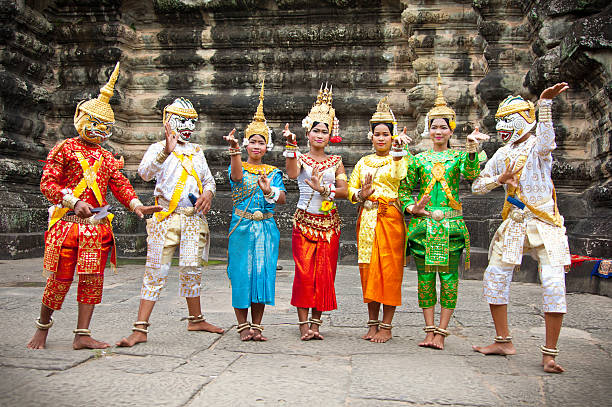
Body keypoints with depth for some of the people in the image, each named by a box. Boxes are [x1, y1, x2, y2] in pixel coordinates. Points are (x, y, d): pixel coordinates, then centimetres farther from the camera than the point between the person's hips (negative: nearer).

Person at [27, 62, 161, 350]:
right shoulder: (64, 149, 2)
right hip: (67, 223, -4)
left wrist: (136, 205, -11)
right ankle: (42, 328, 23)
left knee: (92, 278, 1)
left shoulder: (107, 157, 17)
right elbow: (48, 183, -6)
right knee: (60, 279, 0)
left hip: (97, 225, 5)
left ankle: (82, 335, 7)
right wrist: (74, 202, -20)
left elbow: (120, 185, 9)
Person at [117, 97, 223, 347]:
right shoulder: (158, 148, 2)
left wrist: (208, 194, 2)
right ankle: (140, 329, -6)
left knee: (192, 268, 9)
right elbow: (145, 173, -17)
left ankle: (195, 319, 24)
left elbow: (209, 179, 25)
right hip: (167, 217, -4)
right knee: (156, 270, -7)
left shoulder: (197, 151, 20)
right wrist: (166, 151, -32)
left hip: (195, 217, 5)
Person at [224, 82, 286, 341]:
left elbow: (282, 199, -3)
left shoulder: (273, 172, 10)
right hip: (242, 227, -2)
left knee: (262, 273, 2)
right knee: (241, 274, -1)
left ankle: (256, 325, 12)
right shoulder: (239, 167, 4)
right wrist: (235, 151, -39)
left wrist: (269, 191, -24)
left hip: (267, 228, 2)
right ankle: (243, 325, 10)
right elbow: (237, 176, -22)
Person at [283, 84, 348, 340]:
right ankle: (303, 324, 2)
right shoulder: (300, 158, 5)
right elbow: (292, 174, -18)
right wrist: (291, 146, -25)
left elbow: (344, 191, 1)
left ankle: (315, 322, 10)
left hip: (329, 223, 2)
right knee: (304, 273, -6)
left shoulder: (336, 161, 10)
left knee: (324, 274, 1)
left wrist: (323, 189, -14)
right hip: (304, 221, -2)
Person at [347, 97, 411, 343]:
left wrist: (398, 150, -30)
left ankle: (386, 326, 3)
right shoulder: (363, 162, 17)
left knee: (389, 269, -4)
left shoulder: (399, 158, 4)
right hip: (367, 219, 4)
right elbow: (350, 191, 13)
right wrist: (361, 194, -7)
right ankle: (373, 324, 14)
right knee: (369, 269, 4)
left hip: (390, 218, -4)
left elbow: (398, 176, -20)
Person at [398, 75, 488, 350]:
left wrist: (472, 150, -25)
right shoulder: (418, 160, 11)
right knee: (425, 276, 2)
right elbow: (405, 190, 12)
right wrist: (411, 208, -5)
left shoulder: (458, 157, 8)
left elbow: (470, 175, -12)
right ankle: (429, 330, 11)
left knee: (449, 277, -1)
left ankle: (441, 332, 6)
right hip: (423, 222, 1)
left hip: (451, 223, -1)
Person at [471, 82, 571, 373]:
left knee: (553, 285, -13)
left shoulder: (537, 146, -6)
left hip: (544, 223, -6)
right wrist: (499, 179, -7)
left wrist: (545, 103, -43)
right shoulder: (503, 154, 13)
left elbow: (546, 142, -33)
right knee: (494, 277, 2)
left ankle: (549, 353, -3)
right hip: (514, 224, 6)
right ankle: (503, 341, 16)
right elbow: (477, 187, 12)